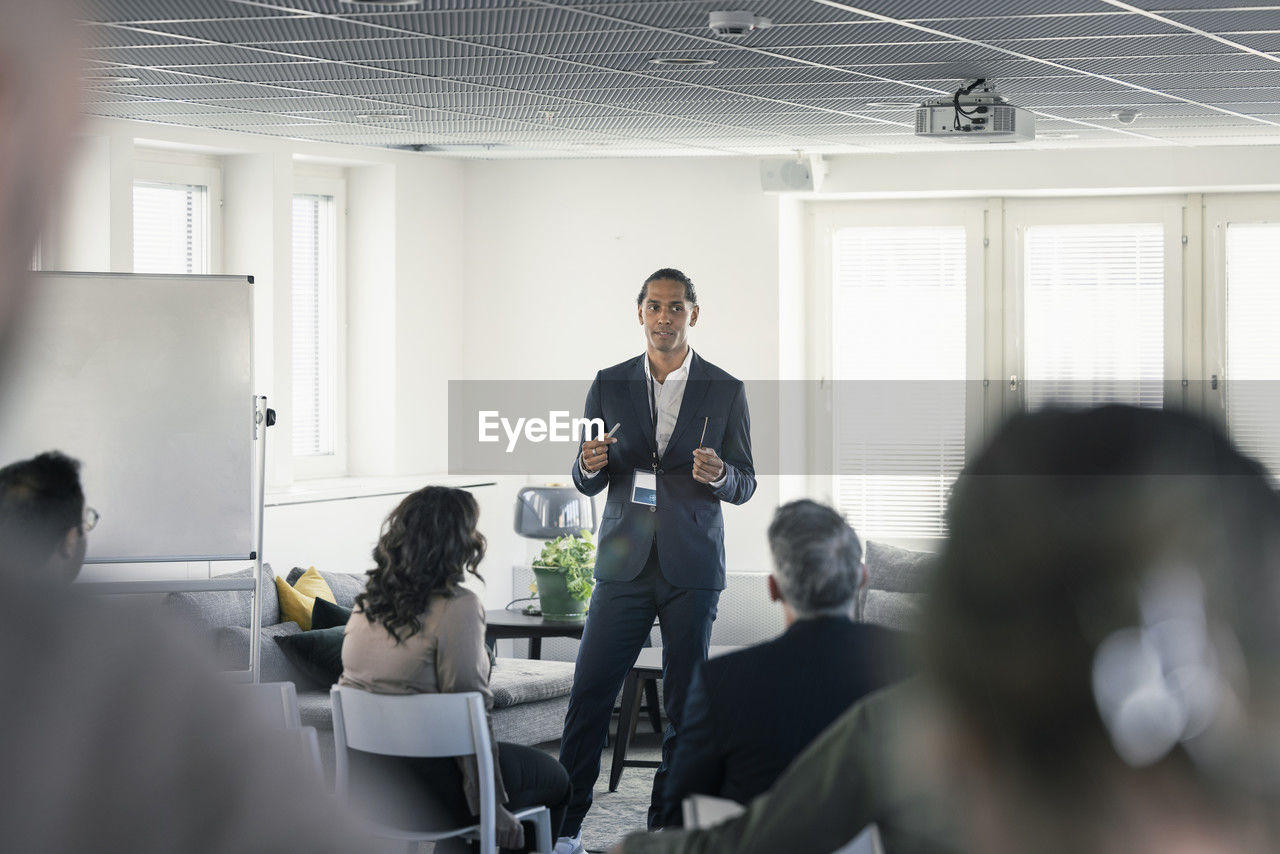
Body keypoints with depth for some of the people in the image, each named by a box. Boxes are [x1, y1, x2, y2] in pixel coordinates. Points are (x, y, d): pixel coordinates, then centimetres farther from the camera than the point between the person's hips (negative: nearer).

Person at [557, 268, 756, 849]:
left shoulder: (725, 392, 4)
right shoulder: (609, 386, 7)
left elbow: (745, 485, 5)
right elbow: (587, 483, 10)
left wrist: (718, 474, -17)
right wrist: (591, 466, -13)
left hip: (692, 567, -1)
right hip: (625, 562, 1)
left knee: (684, 702, 2)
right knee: (589, 693, -4)